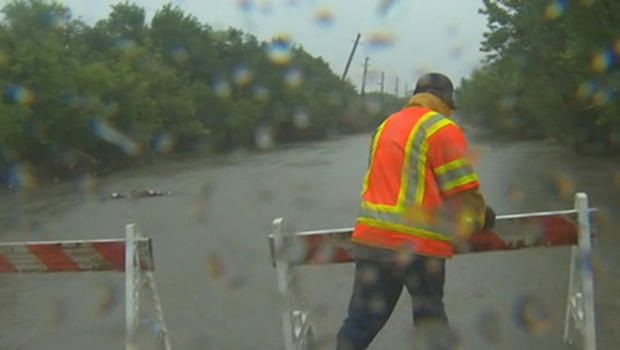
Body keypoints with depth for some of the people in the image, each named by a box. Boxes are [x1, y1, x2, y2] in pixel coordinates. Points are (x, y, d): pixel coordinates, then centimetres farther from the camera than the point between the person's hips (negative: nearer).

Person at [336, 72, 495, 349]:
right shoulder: (442, 129, -3)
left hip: (371, 237, 6)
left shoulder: (386, 126, 19)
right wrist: (479, 218, 13)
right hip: (419, 244, -6)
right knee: (431, 323, 10)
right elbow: (463, 192, -6)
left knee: (360, 324, 9)